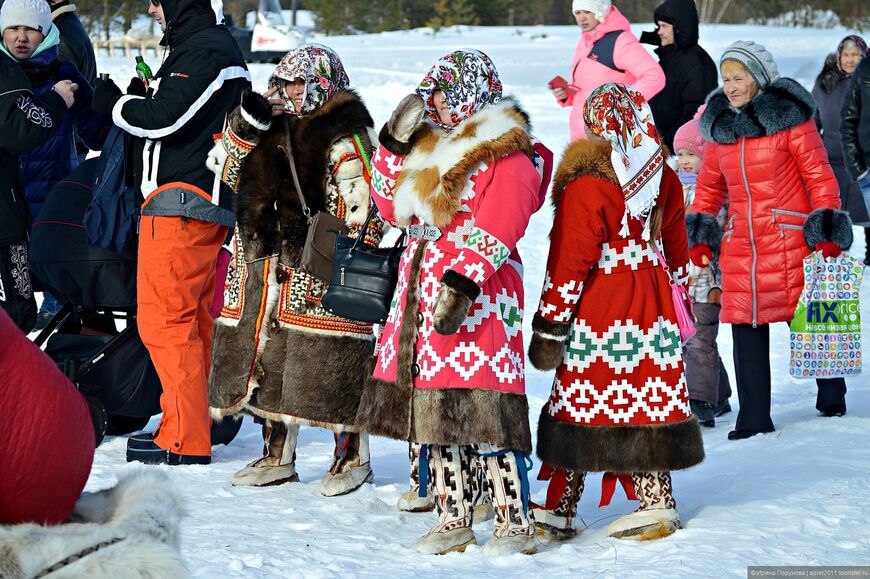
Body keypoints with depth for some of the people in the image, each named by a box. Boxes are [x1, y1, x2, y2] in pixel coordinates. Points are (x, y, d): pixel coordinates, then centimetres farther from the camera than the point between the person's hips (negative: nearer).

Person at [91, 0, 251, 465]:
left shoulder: (202, 51, -13)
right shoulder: (222, 48, 20)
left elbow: (164, 118, -20)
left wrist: (115, 103, -4)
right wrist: (139, 98, 8)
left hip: (181, 204, -11)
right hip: (211, 204, 11)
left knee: (164, 319, -9)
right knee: (192, 321, 14)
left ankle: (184, 439, -10)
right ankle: (191, 426, 19)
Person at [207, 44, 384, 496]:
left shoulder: (344, 137, -9)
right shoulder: (273, 128, 16)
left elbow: (363, 204, -13)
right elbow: (229, 171, 20)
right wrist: (245, 125, 4)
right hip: (264, 266, 8)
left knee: (334, 364, -5)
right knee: (269, 359, 12)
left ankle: (353, 458, 9)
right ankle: (277, 458, 24)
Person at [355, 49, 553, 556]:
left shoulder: (507, 154, -7)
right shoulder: (430, 147, 18)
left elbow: (493, 232, -18)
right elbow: (391, 206, 22)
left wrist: (462, 283, -27)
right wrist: (395, 143, 13)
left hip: (477, 297, -8)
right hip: (424, 293, 9)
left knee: (485, 412, -11)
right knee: (435, 413, 11)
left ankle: (516, 523, -3)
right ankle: (454, 519, 20)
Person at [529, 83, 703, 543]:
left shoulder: (586, 183, -14)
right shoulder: (664, 177, 6)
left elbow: (568, 262, -15)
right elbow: (676, 249, 17)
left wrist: (549, 323, -10)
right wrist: (678, 298, 30)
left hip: (597, 310, -6)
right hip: (651, 309, 6)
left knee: (579, 403, 0)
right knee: (644, 401, 11)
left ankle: (558, 510, 5)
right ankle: (657, 504, 13)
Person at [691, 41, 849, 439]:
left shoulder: (788, 117, -5)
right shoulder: (719, 125, 12)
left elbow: (818, 176, -4)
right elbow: (709, 186, 22)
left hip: (788, 238, -4)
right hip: (740, 243, 4)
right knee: (746, 328, -1)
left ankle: (832, 396, 27)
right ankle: (754, 417, 5)